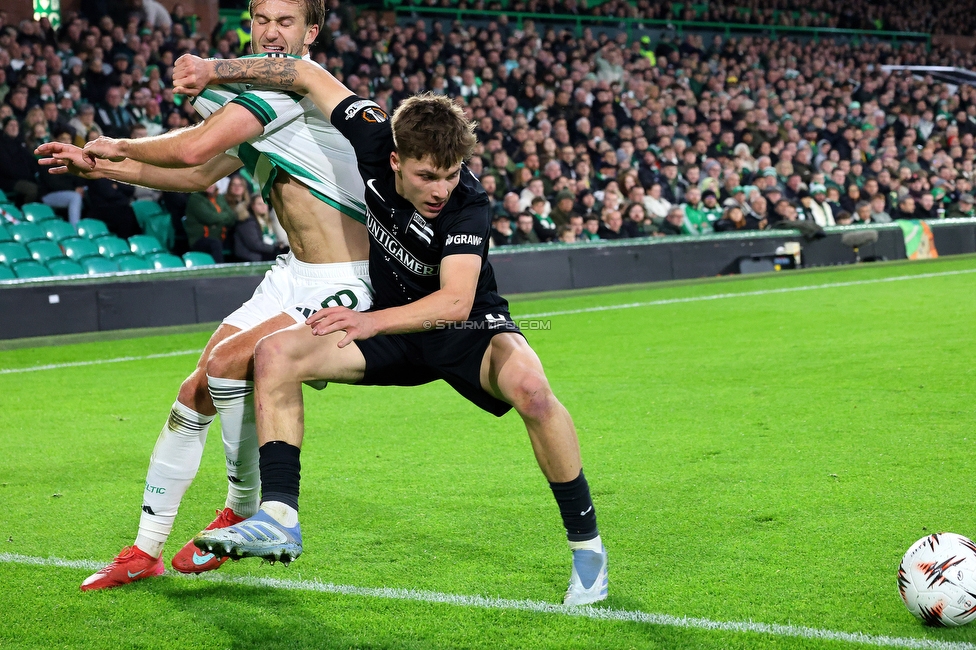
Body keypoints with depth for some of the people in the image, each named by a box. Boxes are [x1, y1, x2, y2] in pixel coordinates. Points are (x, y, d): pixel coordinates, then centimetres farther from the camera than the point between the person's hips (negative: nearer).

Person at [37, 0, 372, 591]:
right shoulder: (261, 95, 14)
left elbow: (193, 148, -24)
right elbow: (200, 174, 28)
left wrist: (120, 147, -4)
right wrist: (99, 167, 25)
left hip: (343, 286, -9)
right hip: (294, 276, 9)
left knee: (229, 358, -27)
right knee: (195, 394, 6)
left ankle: (245, 510, -4)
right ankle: (146, 552, 17)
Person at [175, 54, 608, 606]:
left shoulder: (467, 204, -30)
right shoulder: (376, 141, -18)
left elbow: (456, 301, -40)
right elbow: (311, 76, -5)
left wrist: (373, 321, -52)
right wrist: (213, 70, -7)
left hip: (468, 330, -5)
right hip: (394, 329, 5)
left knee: (529, 387, -37)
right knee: (275, 354, -13)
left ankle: (586, 542, -19)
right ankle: (280, 519, -13)